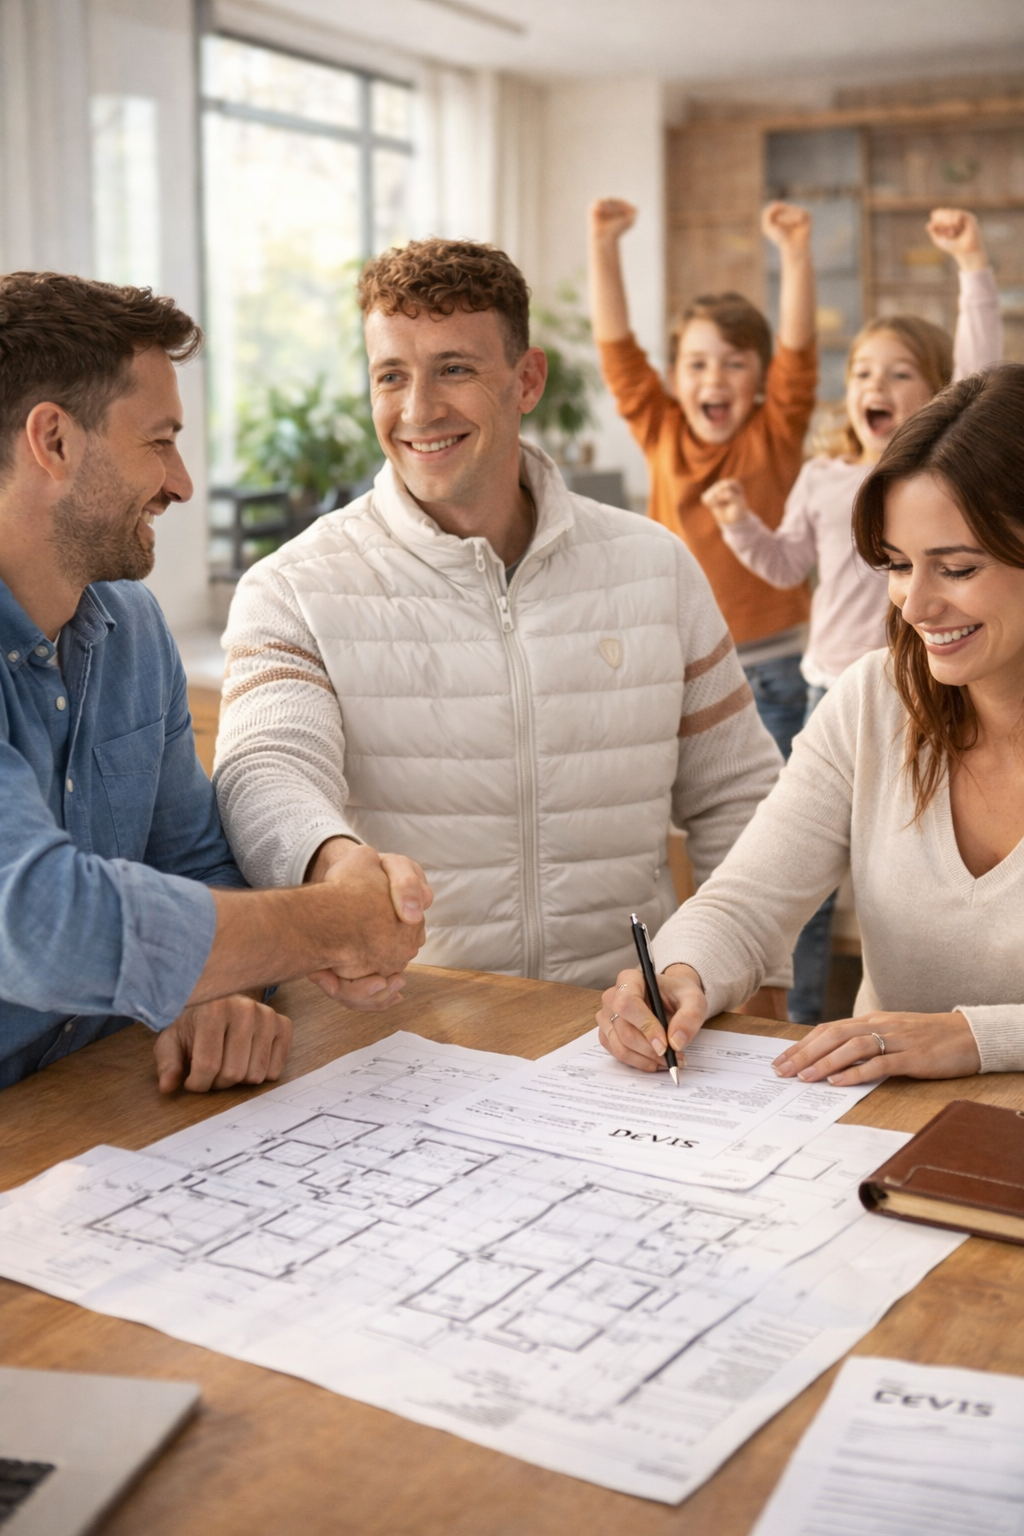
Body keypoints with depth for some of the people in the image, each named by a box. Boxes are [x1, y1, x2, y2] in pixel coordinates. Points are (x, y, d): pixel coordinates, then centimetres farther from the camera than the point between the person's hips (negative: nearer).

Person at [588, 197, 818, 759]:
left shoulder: (776, 434, -2)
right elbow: (616, 343, -5)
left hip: (769, 670, -1)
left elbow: (798, 348, -16)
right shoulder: (661, 431, 2)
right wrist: (604, 244, -14)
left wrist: (795, 252, -29)